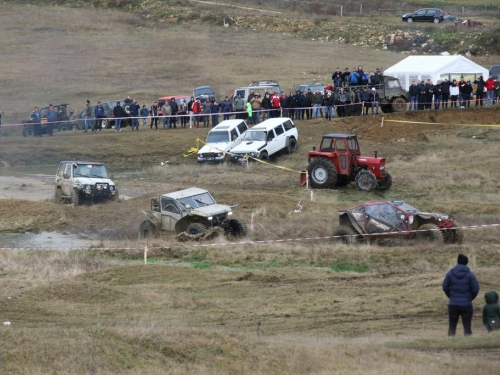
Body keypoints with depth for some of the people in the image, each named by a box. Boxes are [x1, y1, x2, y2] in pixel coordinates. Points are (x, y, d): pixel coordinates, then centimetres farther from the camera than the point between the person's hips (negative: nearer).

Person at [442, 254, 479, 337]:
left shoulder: (450, 273, -2)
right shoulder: (470, 275, -7)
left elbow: (445, 287, 0)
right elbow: (476, 289, -7)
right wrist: (470, 298, 9)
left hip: (453, 304, 1)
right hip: (466, 304, -1)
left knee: (452, 326, 11)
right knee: (467, 326, 6)